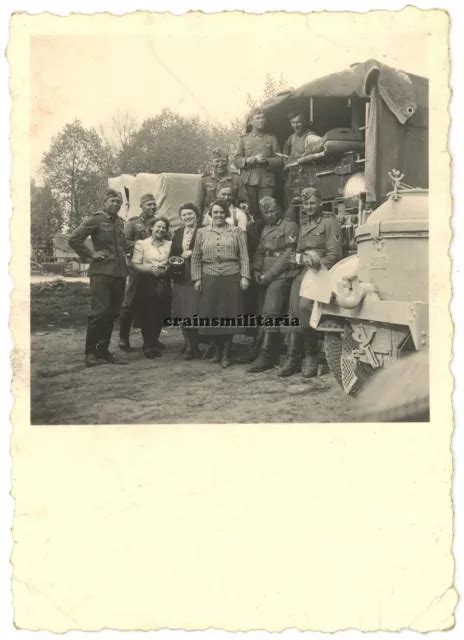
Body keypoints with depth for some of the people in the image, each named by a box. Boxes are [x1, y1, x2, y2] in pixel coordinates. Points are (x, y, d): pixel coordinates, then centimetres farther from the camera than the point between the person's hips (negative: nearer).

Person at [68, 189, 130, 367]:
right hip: (101, 272, -7)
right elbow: (74, 239, -10)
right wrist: (90, 255, -10)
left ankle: (103, 350, 17)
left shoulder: (120, 222, 17)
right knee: (99, 312, -11)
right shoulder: (95, 220, -3)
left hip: (119, 273, 7)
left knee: (112, 313, 8)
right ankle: (90, 353, -2)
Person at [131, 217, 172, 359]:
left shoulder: (169, 245, 13)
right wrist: (151, 269, -16)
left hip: (164, 284, 3)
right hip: (147, 283, -3)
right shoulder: (141, 244, 3)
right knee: (147, 315, -3)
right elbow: (135, 264, -3)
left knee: (160, 316, 4)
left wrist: (166, 269, -5)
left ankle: (153, 344, 21)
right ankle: (148, 345, 11)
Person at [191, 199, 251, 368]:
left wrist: (244, 277, -5)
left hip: (231, 278, -1)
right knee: (211, 315, 2)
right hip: (209, 279, 1)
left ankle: (226, 354, 11)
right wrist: (197, 278, 3)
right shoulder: (202, 232, 11)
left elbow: (244, 257, 3)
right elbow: (196, 258, 11)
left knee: (229, 316, 0)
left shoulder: (237, 231, 8)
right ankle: (217, 349, 21)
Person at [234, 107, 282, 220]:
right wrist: (253, 160, -11)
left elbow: (279, 161, 8)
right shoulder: (244, 139, 14)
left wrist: (267, 161, -12)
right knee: (253, 211, -1)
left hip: (267, 181, 0)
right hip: (249, 182, 0)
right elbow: (236, 161, 6)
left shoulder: (272, 139, 15)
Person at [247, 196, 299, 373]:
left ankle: (265, 357, -18)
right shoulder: (265, 229, 21)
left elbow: (288, 256, -10)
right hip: (265, 278, 8)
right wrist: (256, 270, 2)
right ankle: (273, 354, 13)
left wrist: (269, 275, -12)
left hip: (280, 277, -7)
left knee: (270, 314, -16)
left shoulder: (289, 226, -3)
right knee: (265, 314, 6)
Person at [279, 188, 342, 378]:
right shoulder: (304, 225, 23)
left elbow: (334, 254, -6)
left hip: (321, 272, -7)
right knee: (294, 312, -5)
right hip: (302, 272, 7)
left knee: (305, 306, -25)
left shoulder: (329, 222, 2)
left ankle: (311, 357, -15)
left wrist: (317, 267, -16)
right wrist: (303, 258, -4)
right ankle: (292, 359, -2)